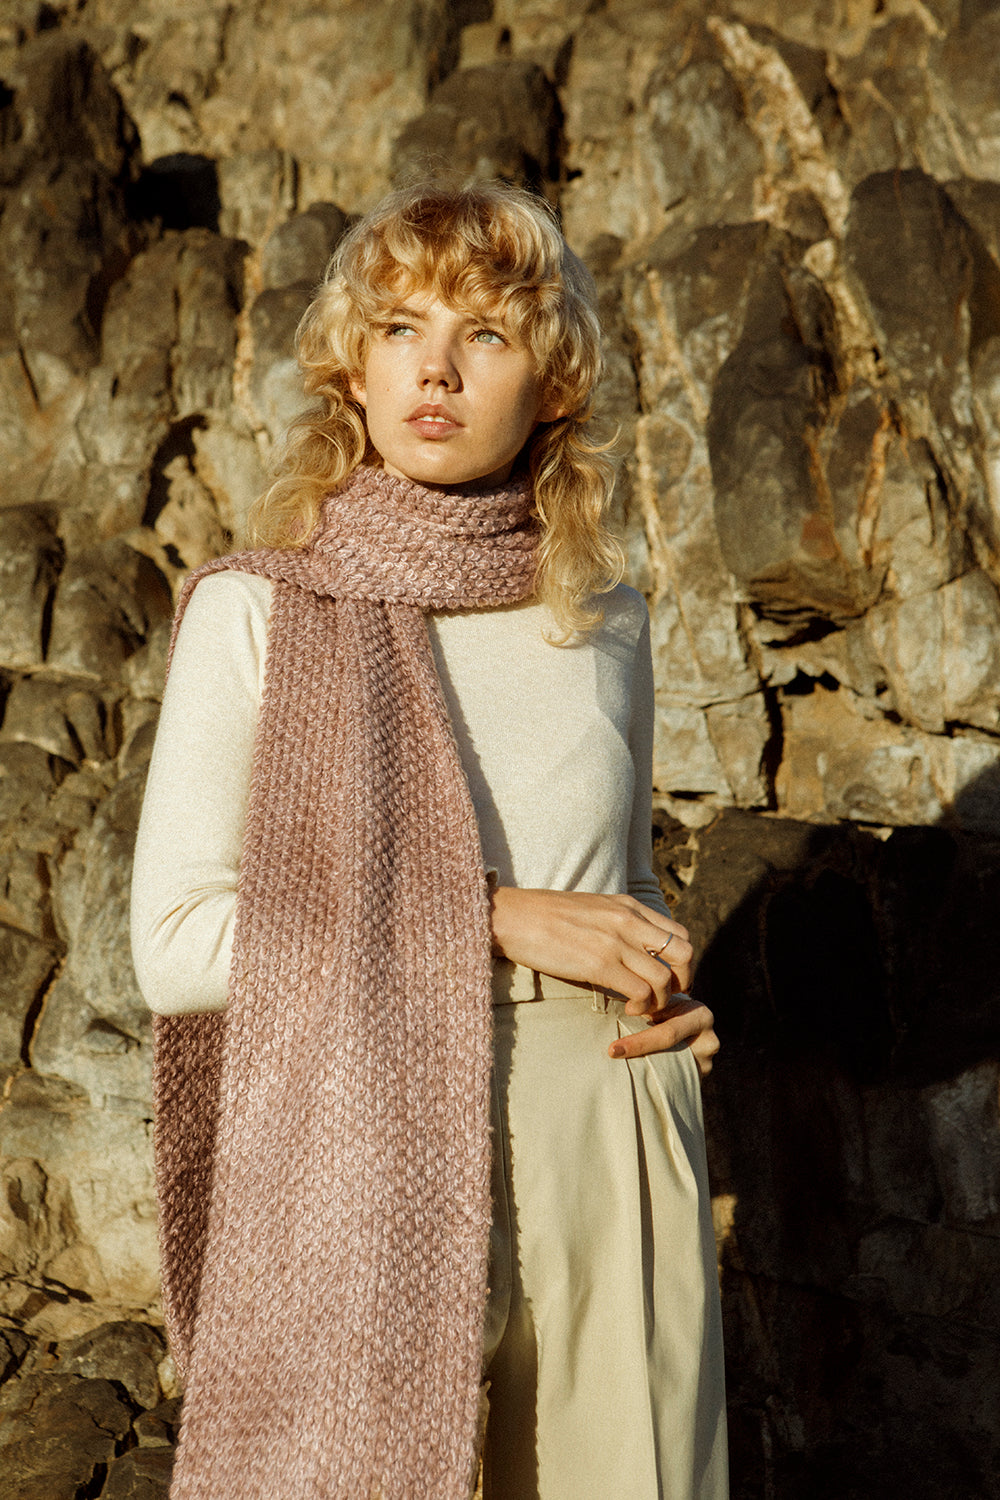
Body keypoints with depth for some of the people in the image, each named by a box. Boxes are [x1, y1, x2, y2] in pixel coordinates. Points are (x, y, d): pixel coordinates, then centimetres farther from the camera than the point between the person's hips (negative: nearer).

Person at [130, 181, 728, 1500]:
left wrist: (669, 994, 1)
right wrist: (490, 918, -13)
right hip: (367, 1149, -3)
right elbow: (175, 943, -8)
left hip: (609, 1145, 3)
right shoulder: (255, 612, -1)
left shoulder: (602, 619, 9)